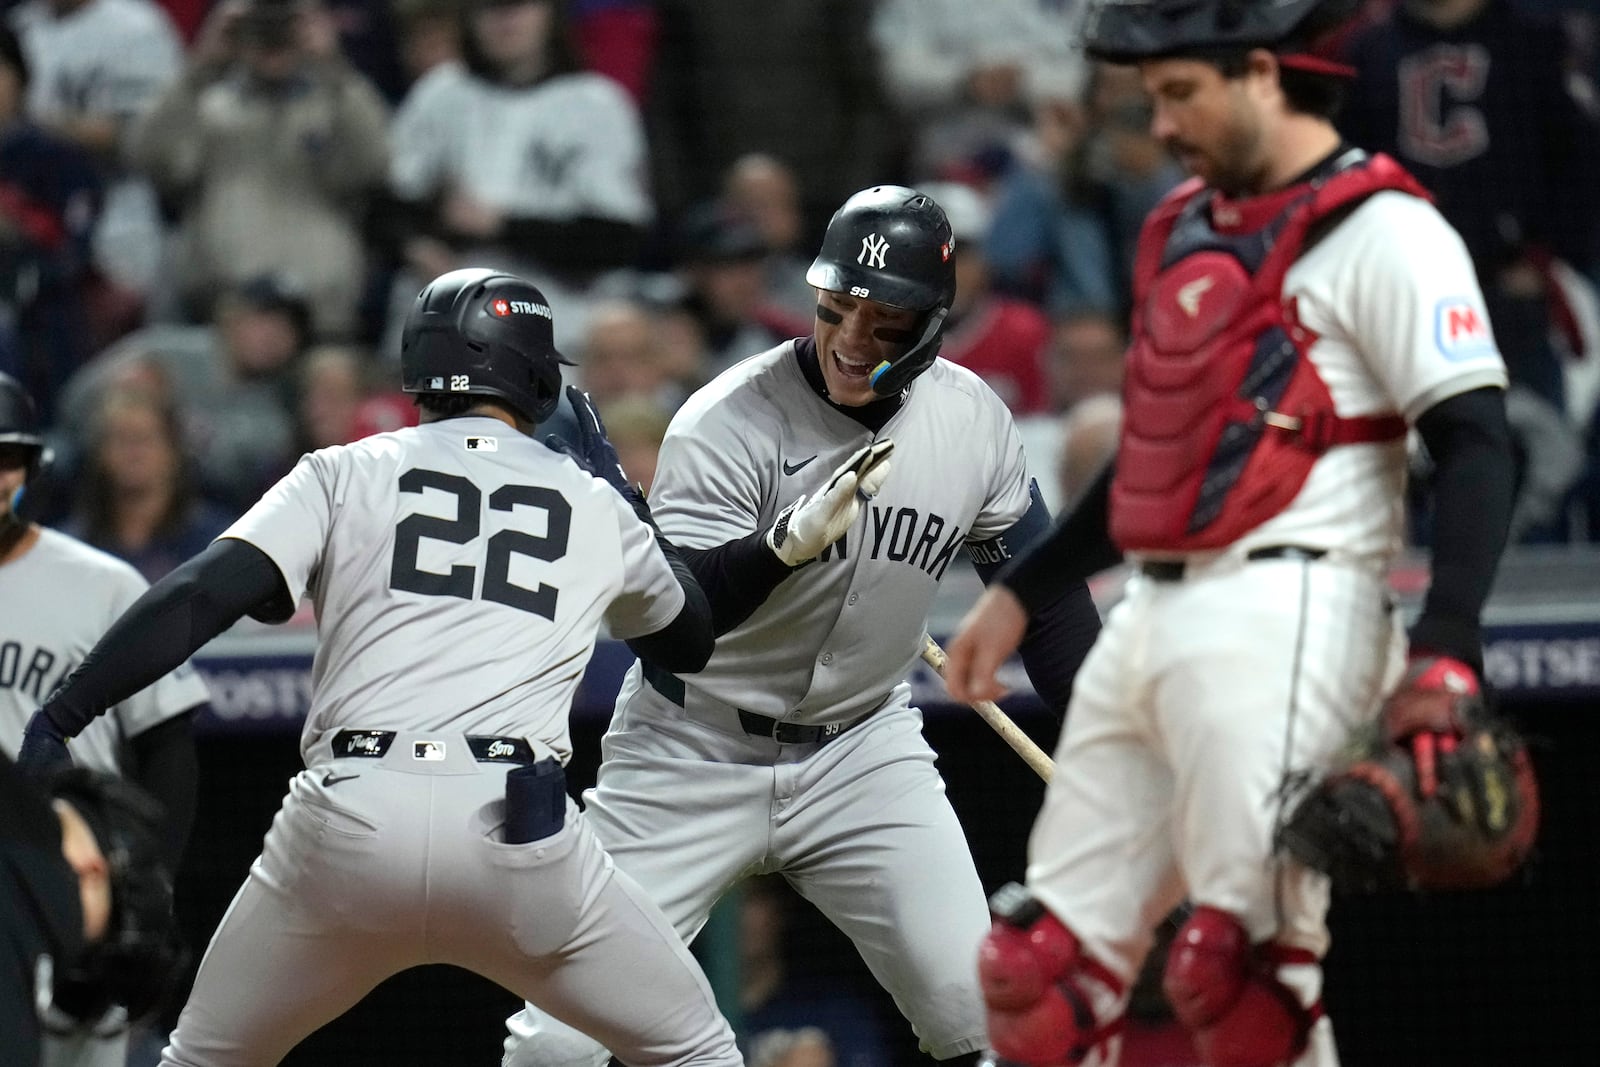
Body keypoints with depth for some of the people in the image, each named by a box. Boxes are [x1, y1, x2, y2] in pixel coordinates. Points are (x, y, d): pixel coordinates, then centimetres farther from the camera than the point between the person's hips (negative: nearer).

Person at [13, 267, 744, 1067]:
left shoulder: (347, 473, 13)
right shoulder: (596, 507, 17)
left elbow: (201, 597, -1)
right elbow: (689, 637, 35)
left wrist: (58, 719, -3)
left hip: (346, 822, 0)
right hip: (515, 827, 0)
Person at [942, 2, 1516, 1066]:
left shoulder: (1379, 230, -7)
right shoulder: (1186, 227, 20)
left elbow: (1475, 443, -13)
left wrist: (1446, 650, -25)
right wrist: (1021, 594, 29)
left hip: (1277, 623, -9)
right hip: (1151, 617, 9)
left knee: (1241, 973, -15)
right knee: (1037, 971, 5)